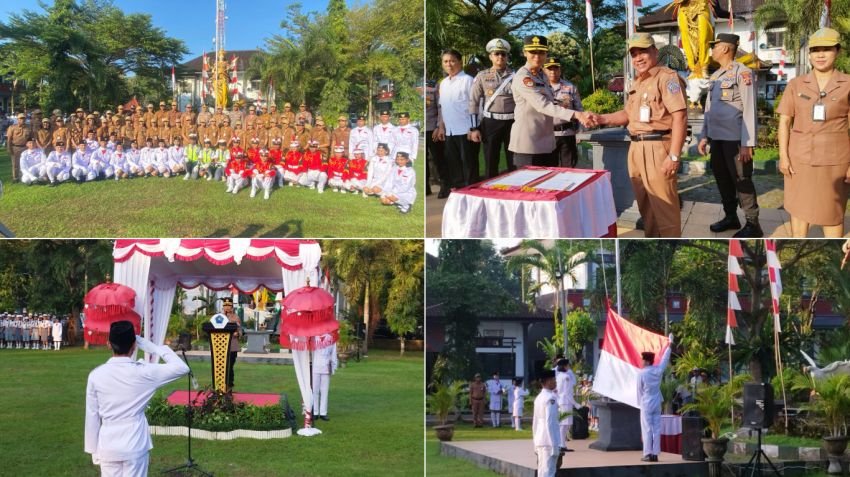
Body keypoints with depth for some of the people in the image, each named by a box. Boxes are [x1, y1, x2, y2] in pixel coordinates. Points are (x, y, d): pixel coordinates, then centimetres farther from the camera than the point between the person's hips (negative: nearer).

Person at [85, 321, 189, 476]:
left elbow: (92, 417, 1)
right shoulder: (142, 372, -11)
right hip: (135, 446, -1)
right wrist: (154, 348, 0)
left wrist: (94, 450, 11)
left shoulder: (96, 375, -6)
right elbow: (182, 368, -4)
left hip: (108, 447, 2)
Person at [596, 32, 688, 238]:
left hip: (657, 148, -9)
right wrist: (602, 119, 12)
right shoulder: (638, 82, 19)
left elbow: (680, 116, -17)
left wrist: (674, 155, -22)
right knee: (645, 205, 17)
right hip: (636, 149, 9)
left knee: (664, 206, -5)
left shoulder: (667, 77, -10)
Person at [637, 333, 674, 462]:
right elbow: (665, 359, 14)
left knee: (647, 429, -1)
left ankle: (648, 454, -3)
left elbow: (639, 390, -4)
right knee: (656, 429, 5)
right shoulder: (658, 370, -2)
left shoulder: (641, 373, -12)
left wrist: (640, 403, 10)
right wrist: (670, 345, 27)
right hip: (657, 404, 4)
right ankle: (655, 454, 5)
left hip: (646, 404, -4)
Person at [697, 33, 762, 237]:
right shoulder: (715, 76, 15)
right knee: (722, 177, 13)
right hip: (717, 137, 8)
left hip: (735, 138, -8)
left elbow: (749, 110, -14)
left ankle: (753, 224, 2)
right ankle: (730, 216, 26)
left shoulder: (743, 73, -10)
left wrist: (747, 143, -18)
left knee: (741, 179, -4)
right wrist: (704, 136, 16)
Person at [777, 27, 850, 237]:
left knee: (832, 212, 4)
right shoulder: (796, 84, 2)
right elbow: (785, 121, 2)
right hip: (800, 156, 2)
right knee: (799, 207, 8)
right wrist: (783, 156, -6)